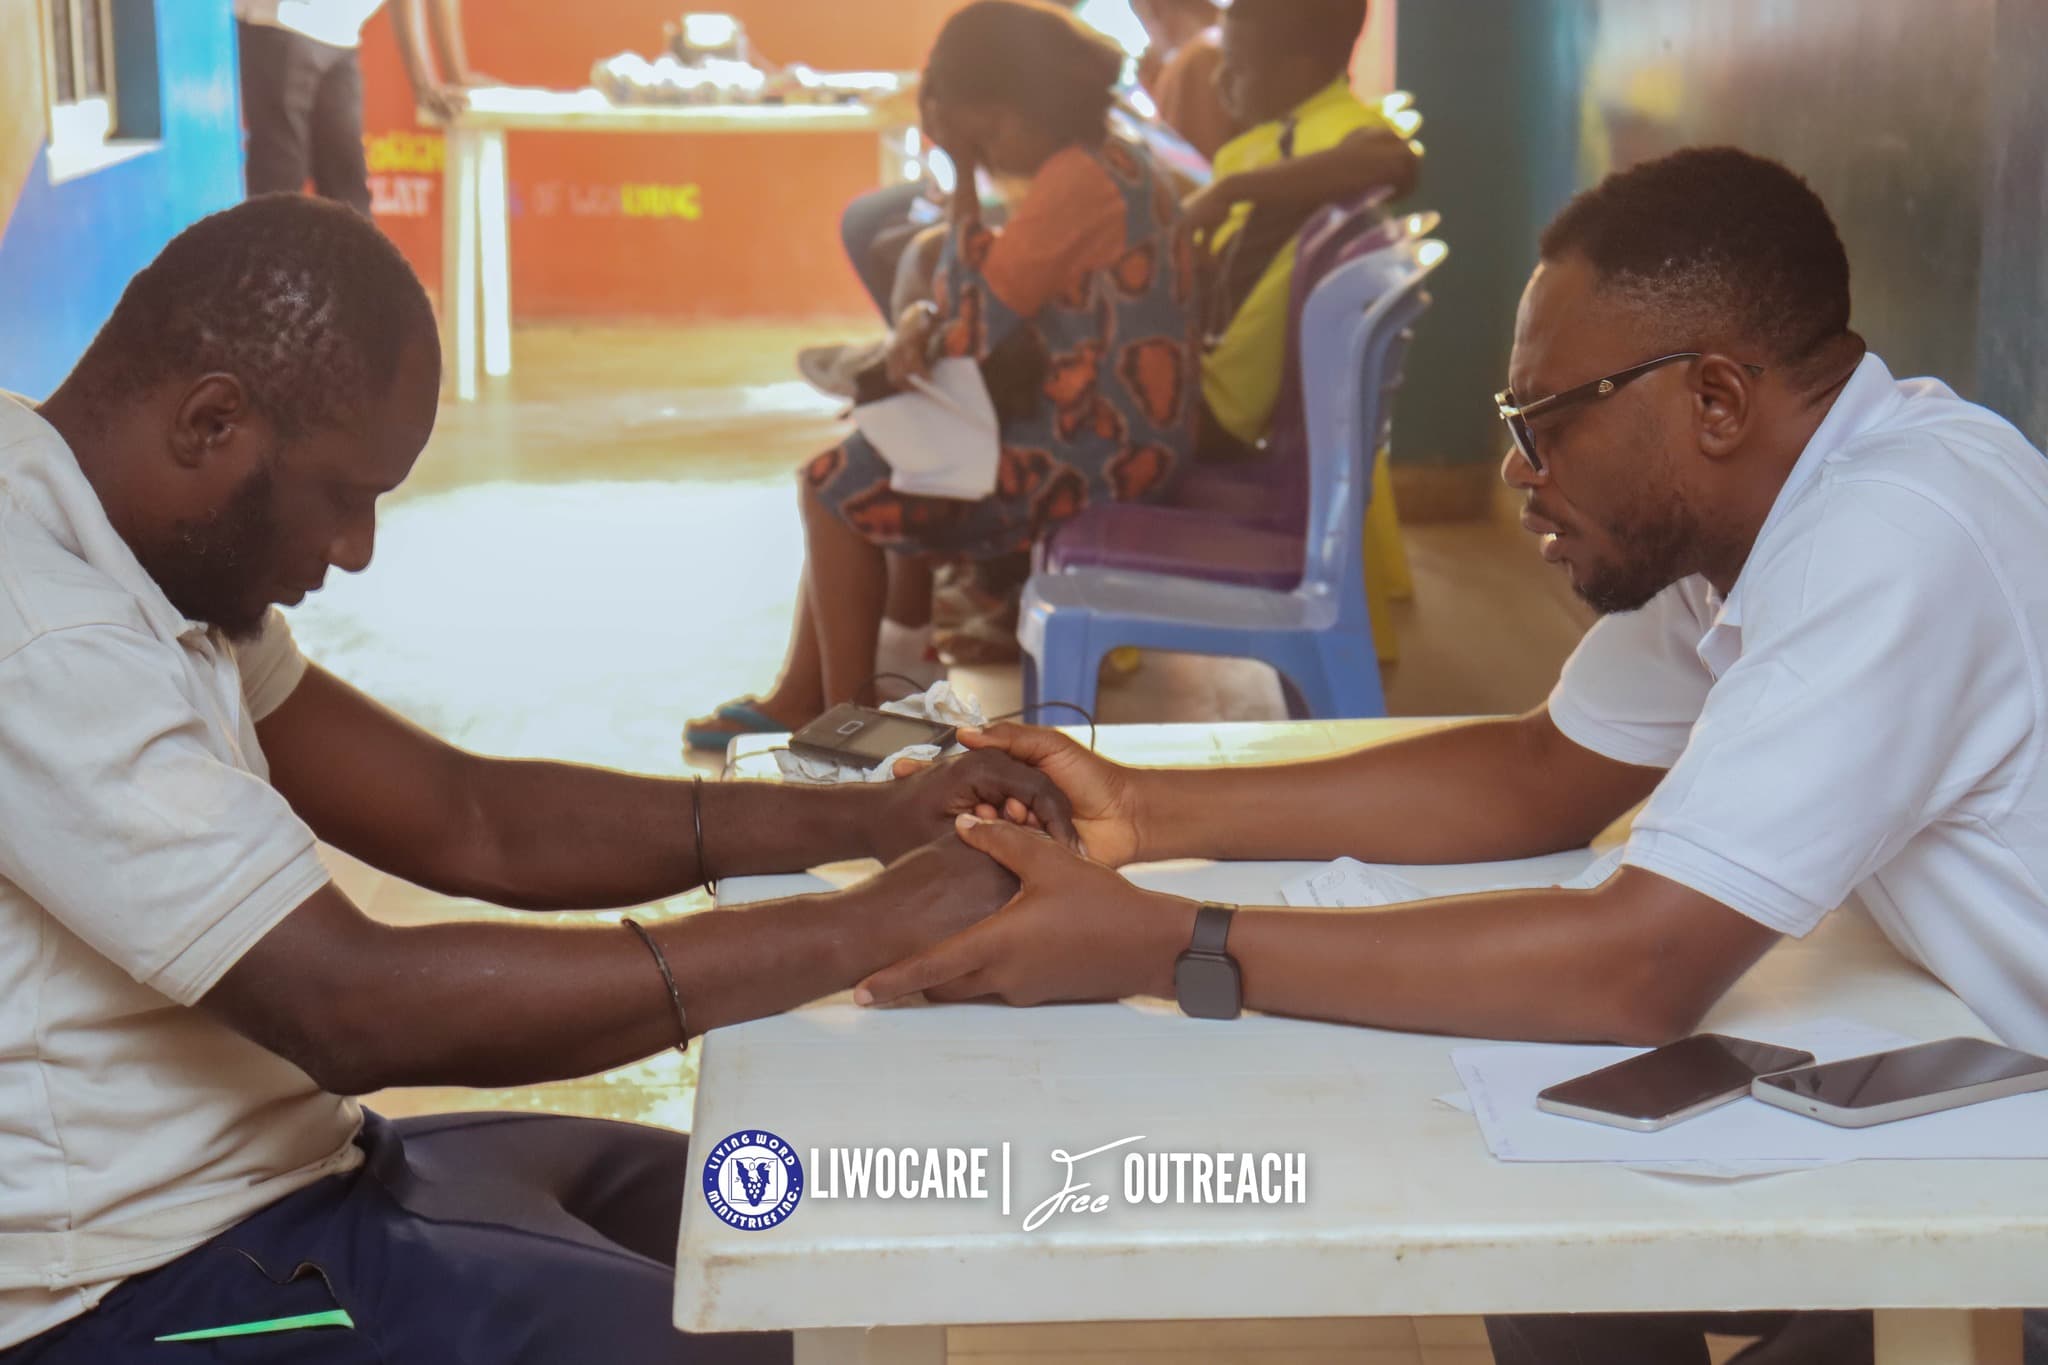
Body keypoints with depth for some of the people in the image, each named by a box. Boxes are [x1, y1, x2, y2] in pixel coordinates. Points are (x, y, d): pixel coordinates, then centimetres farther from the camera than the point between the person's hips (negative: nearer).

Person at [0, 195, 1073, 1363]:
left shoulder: (144, 566, 7)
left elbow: (467, 820, 7)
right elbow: (355, 1010, -30)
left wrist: (873, 820, -4)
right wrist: (872, 929, -27)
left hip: (261, 1164, 10)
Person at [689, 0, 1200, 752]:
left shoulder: (1074, 183, -21)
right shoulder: (1109, 162, 11)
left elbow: (974, 327, -20)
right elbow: (999, 302, 15)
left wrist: (963, 178, -15)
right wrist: (920, 322, -4)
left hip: (1092, 449, -11)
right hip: (1113, 430, 11)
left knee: (839, 488, -4)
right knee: (859, 459, 17)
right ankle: (801, 695, 17)